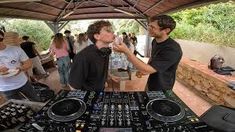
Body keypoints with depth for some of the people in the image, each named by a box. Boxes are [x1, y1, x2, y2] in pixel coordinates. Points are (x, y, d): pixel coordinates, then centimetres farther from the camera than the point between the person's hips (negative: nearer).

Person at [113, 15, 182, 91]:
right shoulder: (155, 41, -5)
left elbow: (147, 70, -35)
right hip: (150, 84, 7)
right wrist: (143, 69, -1)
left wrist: (126, 51, -37)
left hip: (161, 90, -7)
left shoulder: (173, 49, -31)